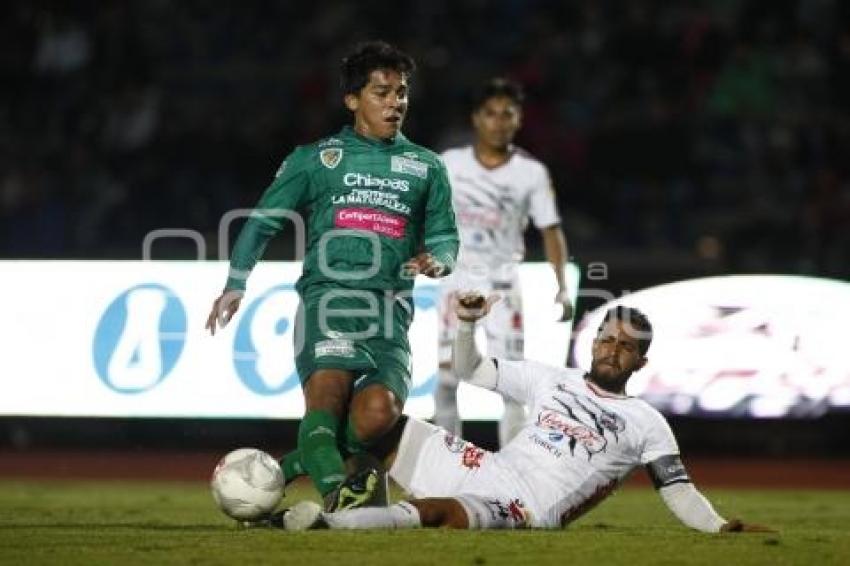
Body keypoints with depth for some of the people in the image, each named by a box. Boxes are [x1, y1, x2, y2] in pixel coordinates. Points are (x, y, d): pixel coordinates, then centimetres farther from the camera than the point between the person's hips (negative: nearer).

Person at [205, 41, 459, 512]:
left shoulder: (426, 168, 23)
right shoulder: (315, 159, 17)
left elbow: (444, 235, 20)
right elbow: (263, 220, 16)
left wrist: (437, 260, -5)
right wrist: (236, 283, 2)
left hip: (390, 305, 1)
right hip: (328, 292, -1)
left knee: (379, 411, -23)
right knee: (329, 385, -30)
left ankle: (294, 467, -6)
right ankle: (334, 490, -40)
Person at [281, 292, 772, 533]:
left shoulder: (645, 424, 6)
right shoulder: (552, 381, 18)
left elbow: (678, 489, 2)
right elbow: (471, 372, 21)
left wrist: (720, 526, -13)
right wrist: (468, 323, 3)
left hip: (524, 511, -6)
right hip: (486, 471, 6)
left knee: (435, 511, -37)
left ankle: (326, 522, -49)